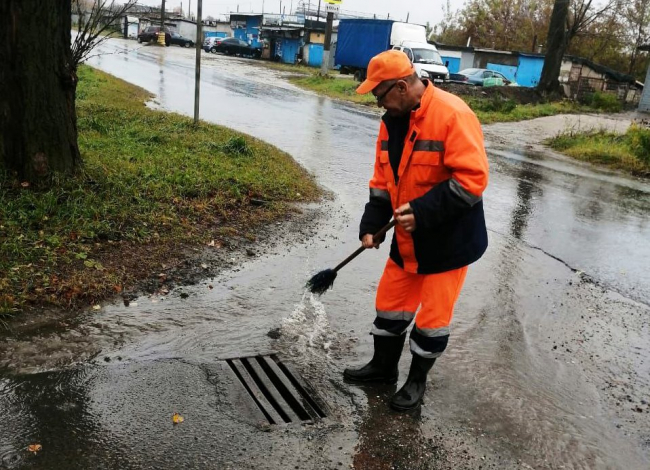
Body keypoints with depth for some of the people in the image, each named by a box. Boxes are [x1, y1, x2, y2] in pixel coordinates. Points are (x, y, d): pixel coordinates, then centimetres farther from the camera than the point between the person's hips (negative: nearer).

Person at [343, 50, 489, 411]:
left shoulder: (452, 115, -21)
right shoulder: (393, 120, 3)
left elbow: (472, 180, -25)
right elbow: (383, 181, 9)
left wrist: (422, 212, -29)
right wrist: (371, 226, 1)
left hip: (448, 240, -7)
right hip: (407, 238, 7)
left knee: (433, 317, 6)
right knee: (390, 304, 17)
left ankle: (418, 379, 27)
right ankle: (383, 366, 37)